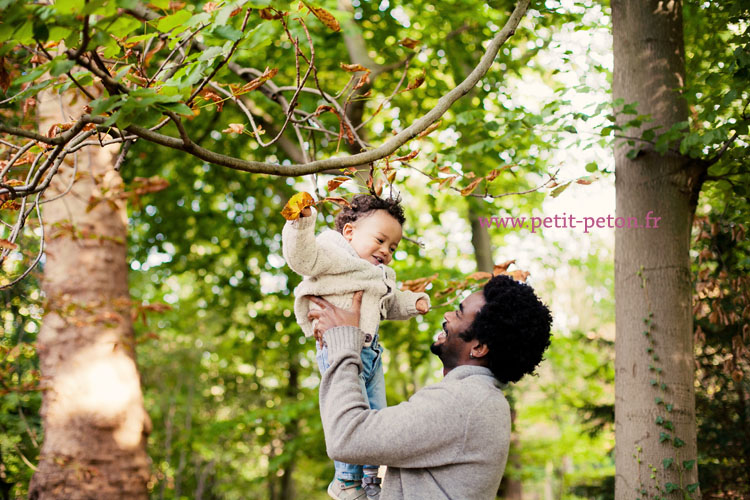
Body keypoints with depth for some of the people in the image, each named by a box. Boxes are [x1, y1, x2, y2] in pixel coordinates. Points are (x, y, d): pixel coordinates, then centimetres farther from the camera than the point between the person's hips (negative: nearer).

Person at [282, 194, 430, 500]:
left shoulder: (382, 277, 22)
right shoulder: (334, 255, -9)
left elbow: (391, 304, 35)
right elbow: (302, 256, -24)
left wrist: (414, 303, 18)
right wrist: (302, 223, -38)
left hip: (369, 353, 10)